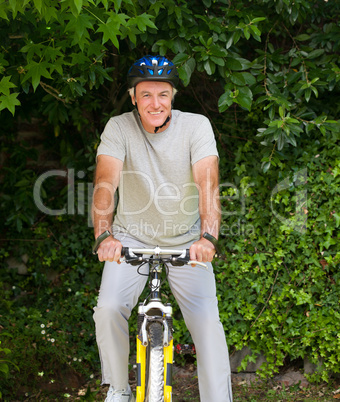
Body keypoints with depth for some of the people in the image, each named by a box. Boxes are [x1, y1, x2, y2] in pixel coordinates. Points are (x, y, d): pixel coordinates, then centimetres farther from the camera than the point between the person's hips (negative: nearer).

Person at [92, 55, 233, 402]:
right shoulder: (119, 128, -13)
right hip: (132, 238, 0)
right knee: (108, 309, -18)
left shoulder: (196, 126, -14)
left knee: (207, 320, -13)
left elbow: (207, 182, -27)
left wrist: (207, 237, -44)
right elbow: (106, 182, -26)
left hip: (186, 242, 0)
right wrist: (105, 236, -44)